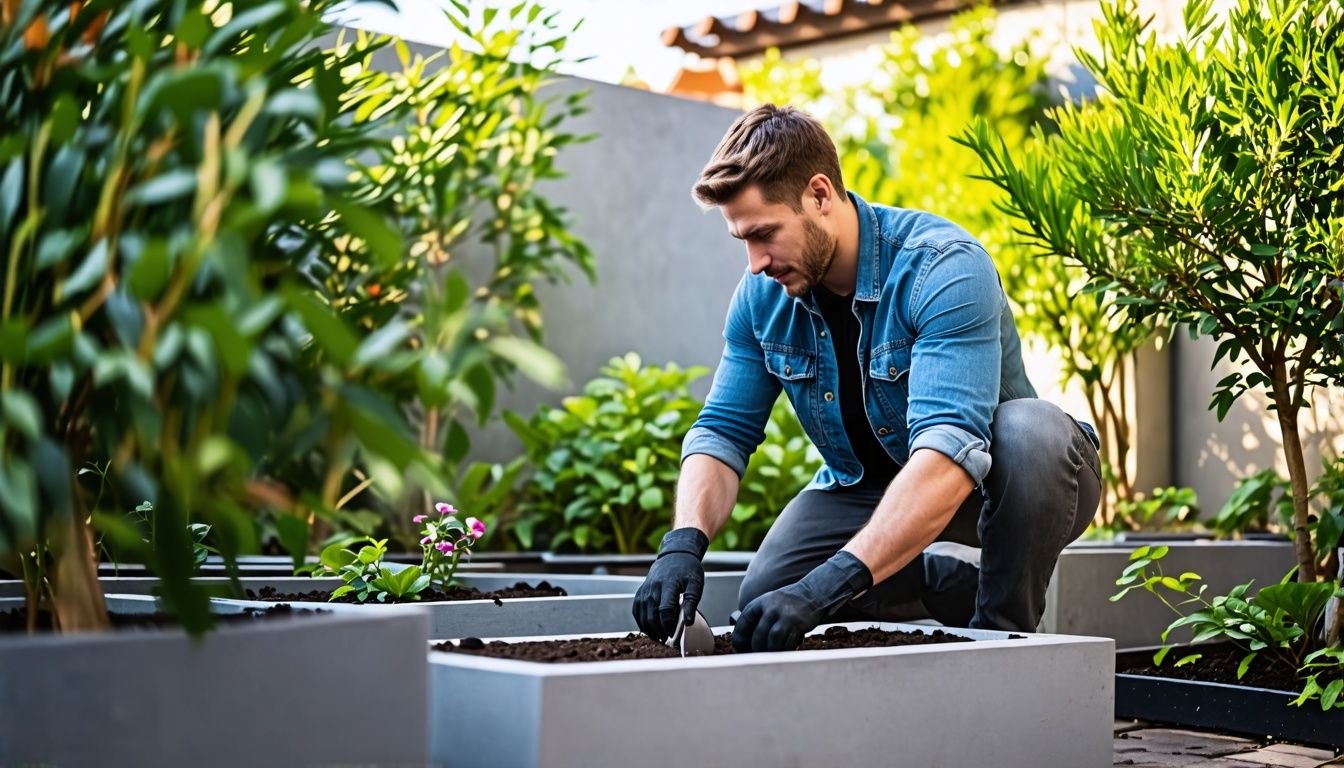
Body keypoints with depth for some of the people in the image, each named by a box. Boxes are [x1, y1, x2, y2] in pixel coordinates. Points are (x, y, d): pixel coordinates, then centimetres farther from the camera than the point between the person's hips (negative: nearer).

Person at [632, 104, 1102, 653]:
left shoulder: (944, 269, -30)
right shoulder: (762, 296, -9)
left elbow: (948, 451, -42)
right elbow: (723, 430, -7)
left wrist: (831, 583, -51)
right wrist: (684, 542, -28)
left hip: (984, 478, -5)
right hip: (866, 487, 5)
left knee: (1031, 430, -38)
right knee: (763, 603, -16)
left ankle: (1003, 633, -15)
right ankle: (956, 582, 5)